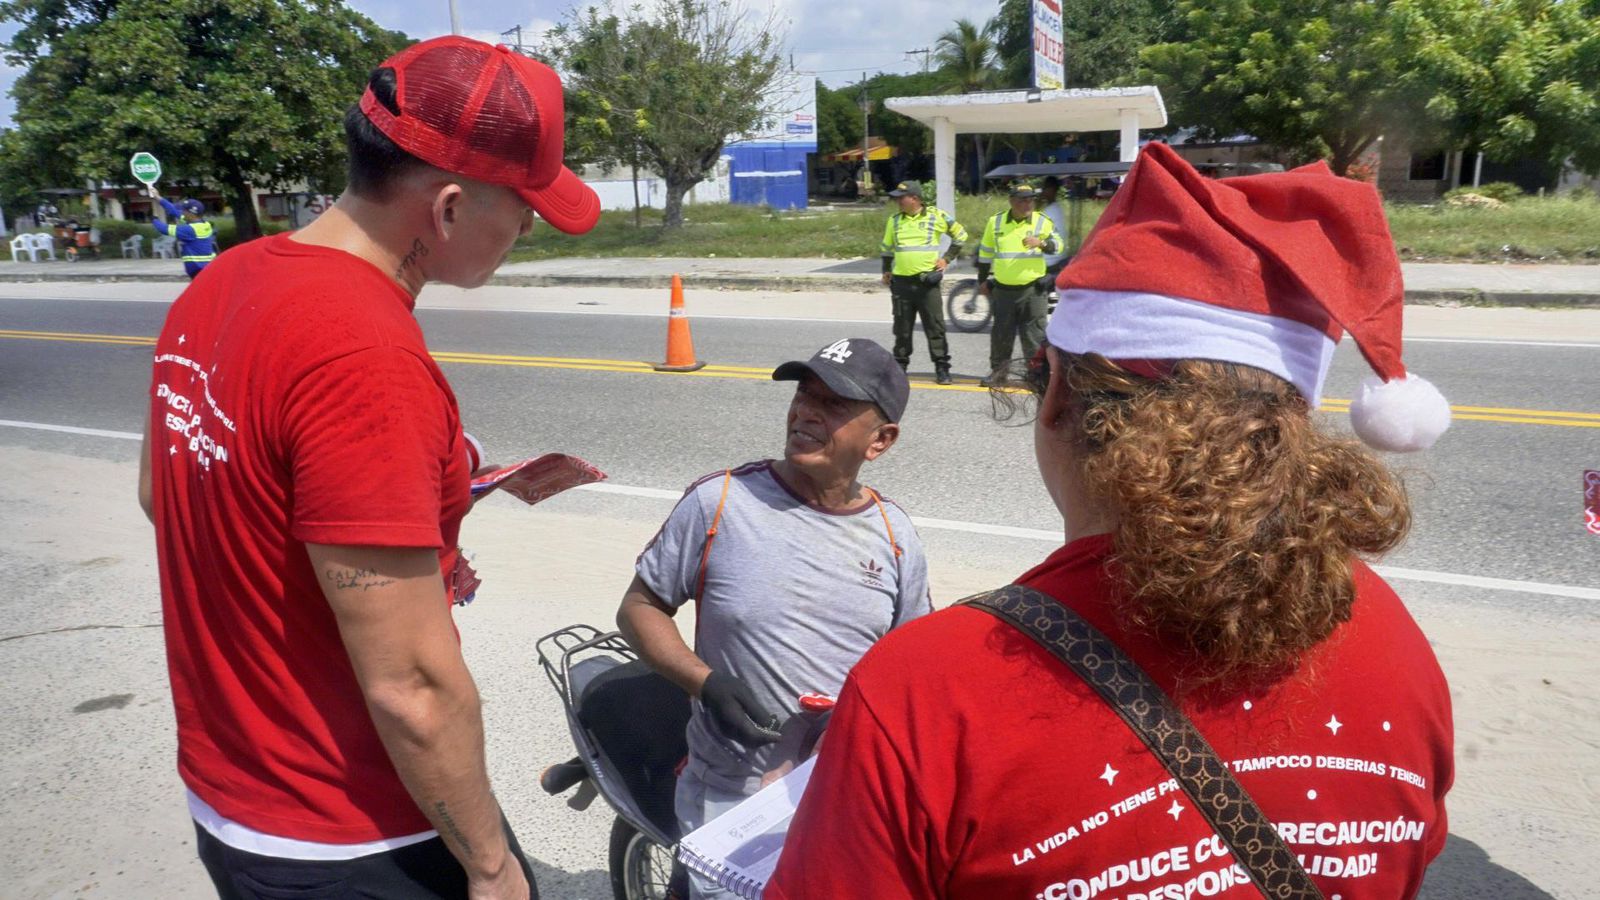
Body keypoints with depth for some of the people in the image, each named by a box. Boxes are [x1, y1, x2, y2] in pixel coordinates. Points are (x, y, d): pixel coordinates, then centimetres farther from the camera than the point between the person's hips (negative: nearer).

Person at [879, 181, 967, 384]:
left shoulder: (936, 216, -2)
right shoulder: (894, 220, 9)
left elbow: (960, 234, 9)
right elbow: (887, 247, 22)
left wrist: (947, 258, 2)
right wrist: (886, 270, 13)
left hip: (928, 281, -3)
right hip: (901, 281, 3)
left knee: (935, 326, -1)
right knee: (902, 328, 8)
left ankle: (942, 368, 5)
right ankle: (899, 365, 20)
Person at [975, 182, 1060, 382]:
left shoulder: (1042, 221, 1)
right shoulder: (995, 222, 5)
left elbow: (1058, 244, 2)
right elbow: (985, 252, 13)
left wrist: (1041, 242, -19)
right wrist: (982, 280, 15)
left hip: (1032, 289, -1)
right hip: (1003, 289, 2)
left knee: (1034, 332, 0)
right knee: (1001, 332, 10)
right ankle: (997, 370, 22)